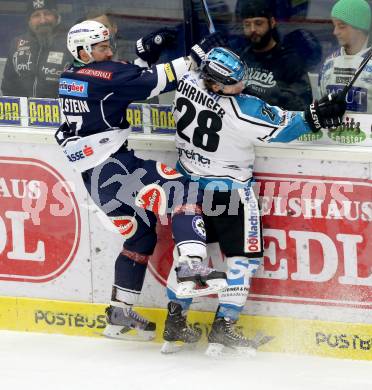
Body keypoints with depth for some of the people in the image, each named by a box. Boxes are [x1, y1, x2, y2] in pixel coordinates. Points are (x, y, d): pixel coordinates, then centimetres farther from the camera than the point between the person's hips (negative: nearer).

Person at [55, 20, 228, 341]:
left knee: (142, 233, 19)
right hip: (109, 166, -10)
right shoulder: (102, 74, -12)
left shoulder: (71, 77, 15)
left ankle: (120, 314, 22)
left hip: (94, 176, 10)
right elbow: (151, 82, -18)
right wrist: (192, 60, -14)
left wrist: (146, 55, 11)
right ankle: (191, 269, -33)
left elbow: (129, 84, 22)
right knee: (183, 191, -17)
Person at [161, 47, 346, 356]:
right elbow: (280, 127, -18)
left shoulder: (186, 84, -11)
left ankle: (174, 322, 19)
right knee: (245, 256, 6)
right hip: (229, 189, -6)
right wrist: (314, 117, -12)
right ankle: (223, 328, 3)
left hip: (190, 181, 6)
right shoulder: (242, 110, -28)